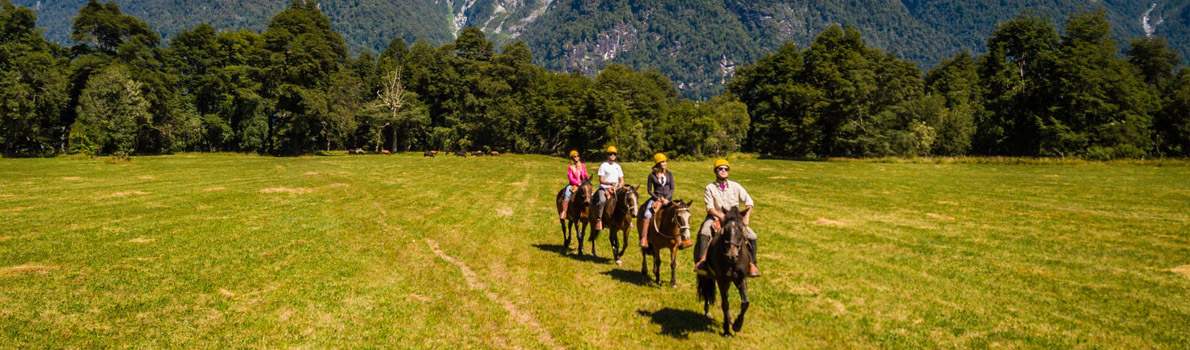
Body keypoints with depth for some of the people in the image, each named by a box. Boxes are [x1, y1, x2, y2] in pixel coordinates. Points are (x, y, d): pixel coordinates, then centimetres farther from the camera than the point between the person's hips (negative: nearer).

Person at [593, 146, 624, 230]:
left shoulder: (617, 166, 16)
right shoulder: (603, 166, 1)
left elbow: (621, 180, 17)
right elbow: (601, 180, -6)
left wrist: (620, 185, -5)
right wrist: (610, 183, -21)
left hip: (615, 189, 5)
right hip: (604, 188, -5)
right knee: (602, 201, -32)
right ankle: (598, 220, -32)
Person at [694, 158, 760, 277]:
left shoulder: (735, 186, 6)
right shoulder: (710, 188, -1)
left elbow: (749, 202, 3)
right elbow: (710, 208, -9)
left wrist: (746, 218, -11)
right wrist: (722, 217, -24)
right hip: (715, 218, -2)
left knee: (752, 236, -15)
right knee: (703, 234, -34)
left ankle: (752, 264, -3)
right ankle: (702, 260, -35)